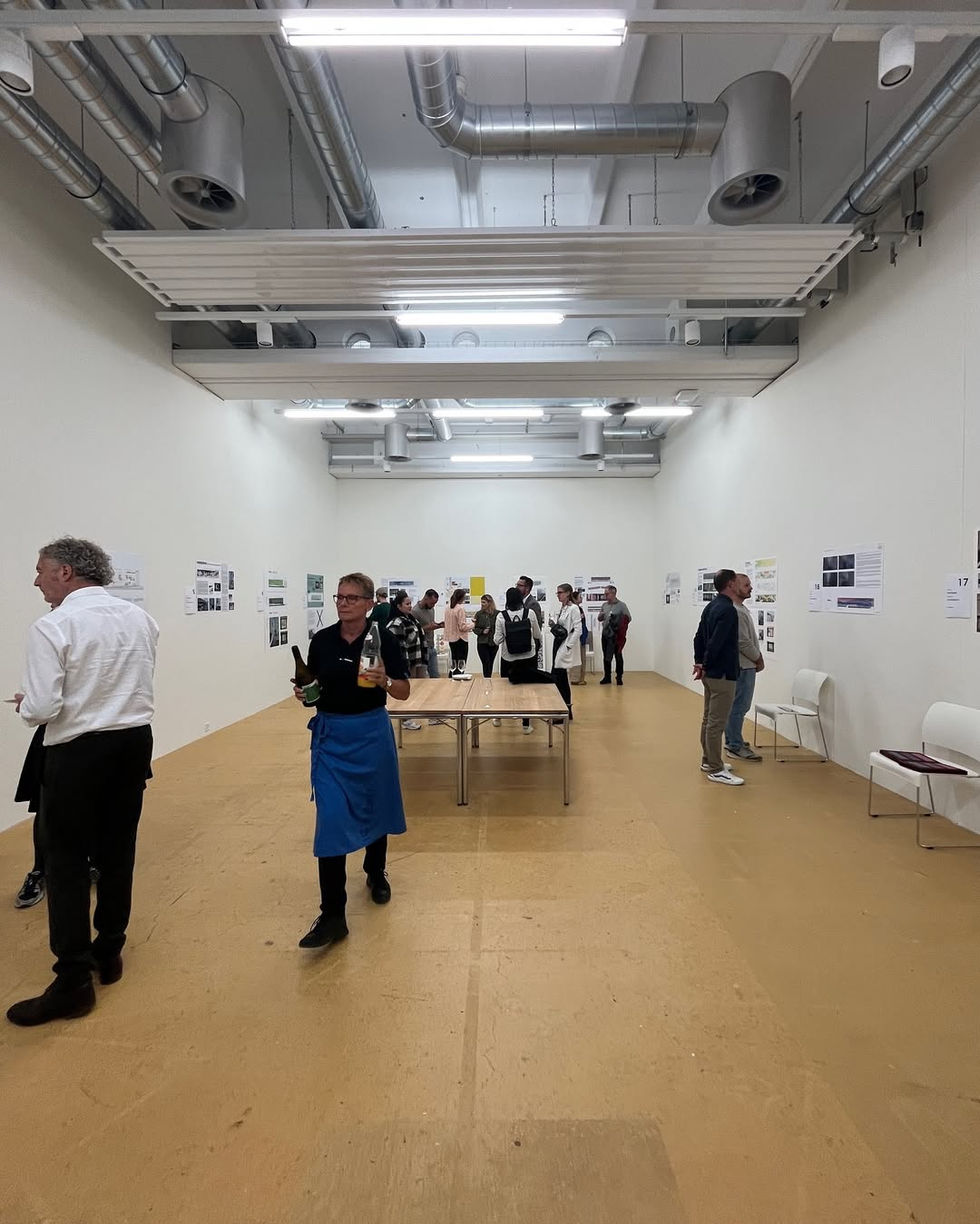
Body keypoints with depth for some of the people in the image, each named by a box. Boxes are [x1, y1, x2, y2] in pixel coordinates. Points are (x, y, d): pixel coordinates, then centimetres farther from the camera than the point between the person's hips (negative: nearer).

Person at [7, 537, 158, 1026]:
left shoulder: (52, 627, -15)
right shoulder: (140, 618, 3)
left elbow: (41, 709, -17)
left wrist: (24, 703, 4)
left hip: (78, 752, -6)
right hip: (134, 742, 6)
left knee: (66, 862, 6)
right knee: (117, 852, 16)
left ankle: (73, 982, 13)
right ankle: (109, 952, 32)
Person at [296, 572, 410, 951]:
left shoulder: (383, 639, -9)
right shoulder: (321, 640, -2)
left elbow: (404, 692, -6)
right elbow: (315, 687, 10)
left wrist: (384, 681, -26)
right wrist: (303, 693, -12)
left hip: (371, 733, -1)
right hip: (330, 735, 1)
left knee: (374, 808, 16)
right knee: (331, 819, -4)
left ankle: (376, 873, 43)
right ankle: (332, 915, 3)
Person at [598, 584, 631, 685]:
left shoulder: (621, 605, -4)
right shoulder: (604, 605, 11)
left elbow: (629, 618, -3)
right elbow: (600, 619, 18)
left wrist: (620, 625, -17)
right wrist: (601, 616, -5)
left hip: (617, 635, -5)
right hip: (606, 634, 5)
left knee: (618, 656, 2)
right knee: (606, 657, 9)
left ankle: (619, 677, 10)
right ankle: (607, 677, 18)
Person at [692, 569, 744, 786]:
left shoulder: (711, 606, 11)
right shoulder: (728, 609, -18)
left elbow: (699, 637, 14)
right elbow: (716, 643, -24)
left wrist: (699, 662, 11)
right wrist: (705, 666, -11)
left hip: (711, 673, 10)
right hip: (722, 674, -10)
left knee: (709, 719, 16)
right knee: (717, 722, -5)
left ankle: (708, 761, 26)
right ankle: (715, 770, 1)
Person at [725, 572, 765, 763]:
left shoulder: (741, 608, 14)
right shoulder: (735, 612, -20)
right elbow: (743, 643, -21)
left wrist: (758, 655, 9)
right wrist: (759, 659, -7)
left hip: (744, 666, 11)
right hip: (742, 667, -11)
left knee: (736, 706, 17)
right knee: (738, 707, -4)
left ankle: (732, 740, 28)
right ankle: (735, 747, 2)